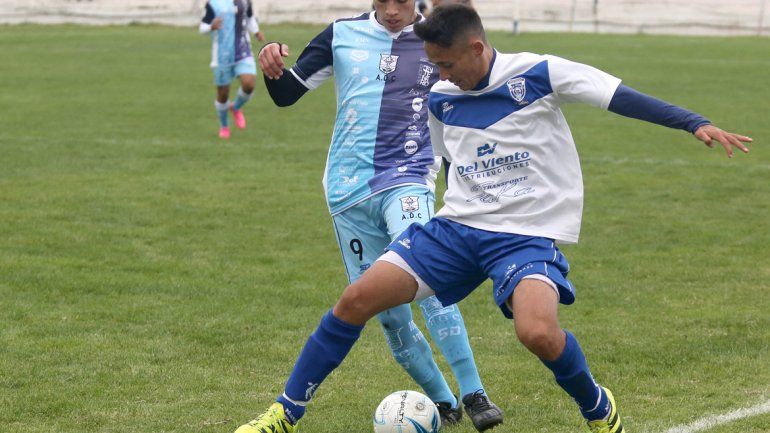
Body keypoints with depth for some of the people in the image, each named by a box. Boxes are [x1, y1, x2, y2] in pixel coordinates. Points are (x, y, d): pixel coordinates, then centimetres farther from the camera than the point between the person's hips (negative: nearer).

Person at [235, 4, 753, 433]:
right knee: (357, 299, -8)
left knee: (538, 331, -32)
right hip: (456, 226, 5)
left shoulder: (538, 74, -9)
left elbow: (622, 97, -12)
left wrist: (697, 124, -20)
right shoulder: (441, 100, 6)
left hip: (529, 234, -5)